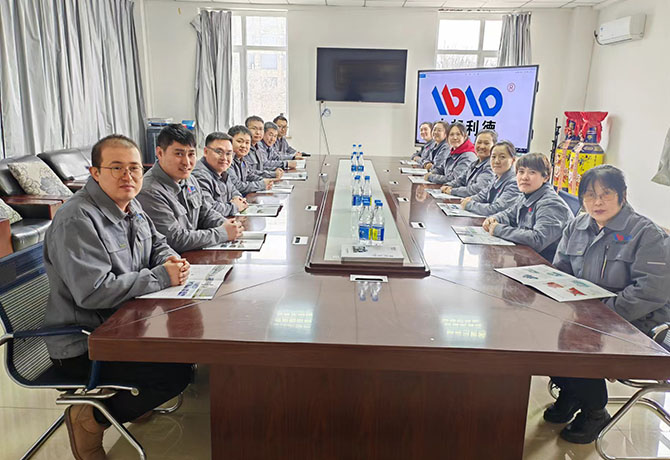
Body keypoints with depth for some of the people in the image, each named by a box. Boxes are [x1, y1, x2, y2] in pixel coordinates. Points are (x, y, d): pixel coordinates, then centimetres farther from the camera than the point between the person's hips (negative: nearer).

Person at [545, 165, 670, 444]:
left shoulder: (647, 235, -13)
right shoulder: (577, 226, 6)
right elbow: (559, 270, 11)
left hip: (635, 323, -6)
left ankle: (594, 413, 4)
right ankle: (569, 393, 11)